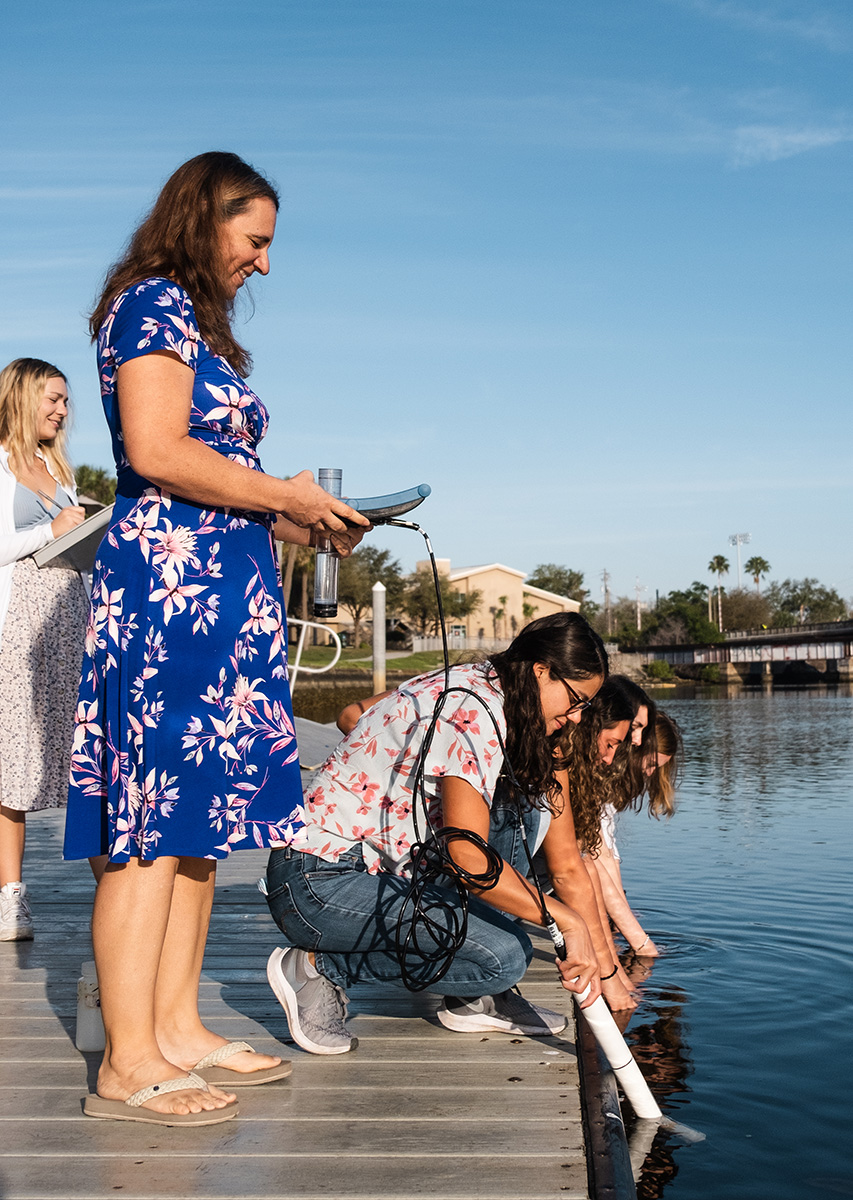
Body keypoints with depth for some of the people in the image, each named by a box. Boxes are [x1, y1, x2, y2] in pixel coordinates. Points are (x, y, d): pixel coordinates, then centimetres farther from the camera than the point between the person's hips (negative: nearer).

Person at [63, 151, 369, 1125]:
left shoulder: (196, 322, 26)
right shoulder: (154, 305, -4)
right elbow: (156, 453, -16)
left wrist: (296, 520, 12)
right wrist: (284, 496, -9)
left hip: (221, 590, 10)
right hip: (169, 582, -10)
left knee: (197, 814, 9)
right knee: (155, 815, -9)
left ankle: (176, 1029, 16)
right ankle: (129, 1064, -4)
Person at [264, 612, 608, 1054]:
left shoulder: (476, 688, 10)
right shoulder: (474, 713, -20)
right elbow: (468, 856, -29)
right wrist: (567, 920, -22)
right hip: (317, 884, -10)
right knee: (502, 958, -18)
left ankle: (473, 998, 8)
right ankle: (315, 966, -4)